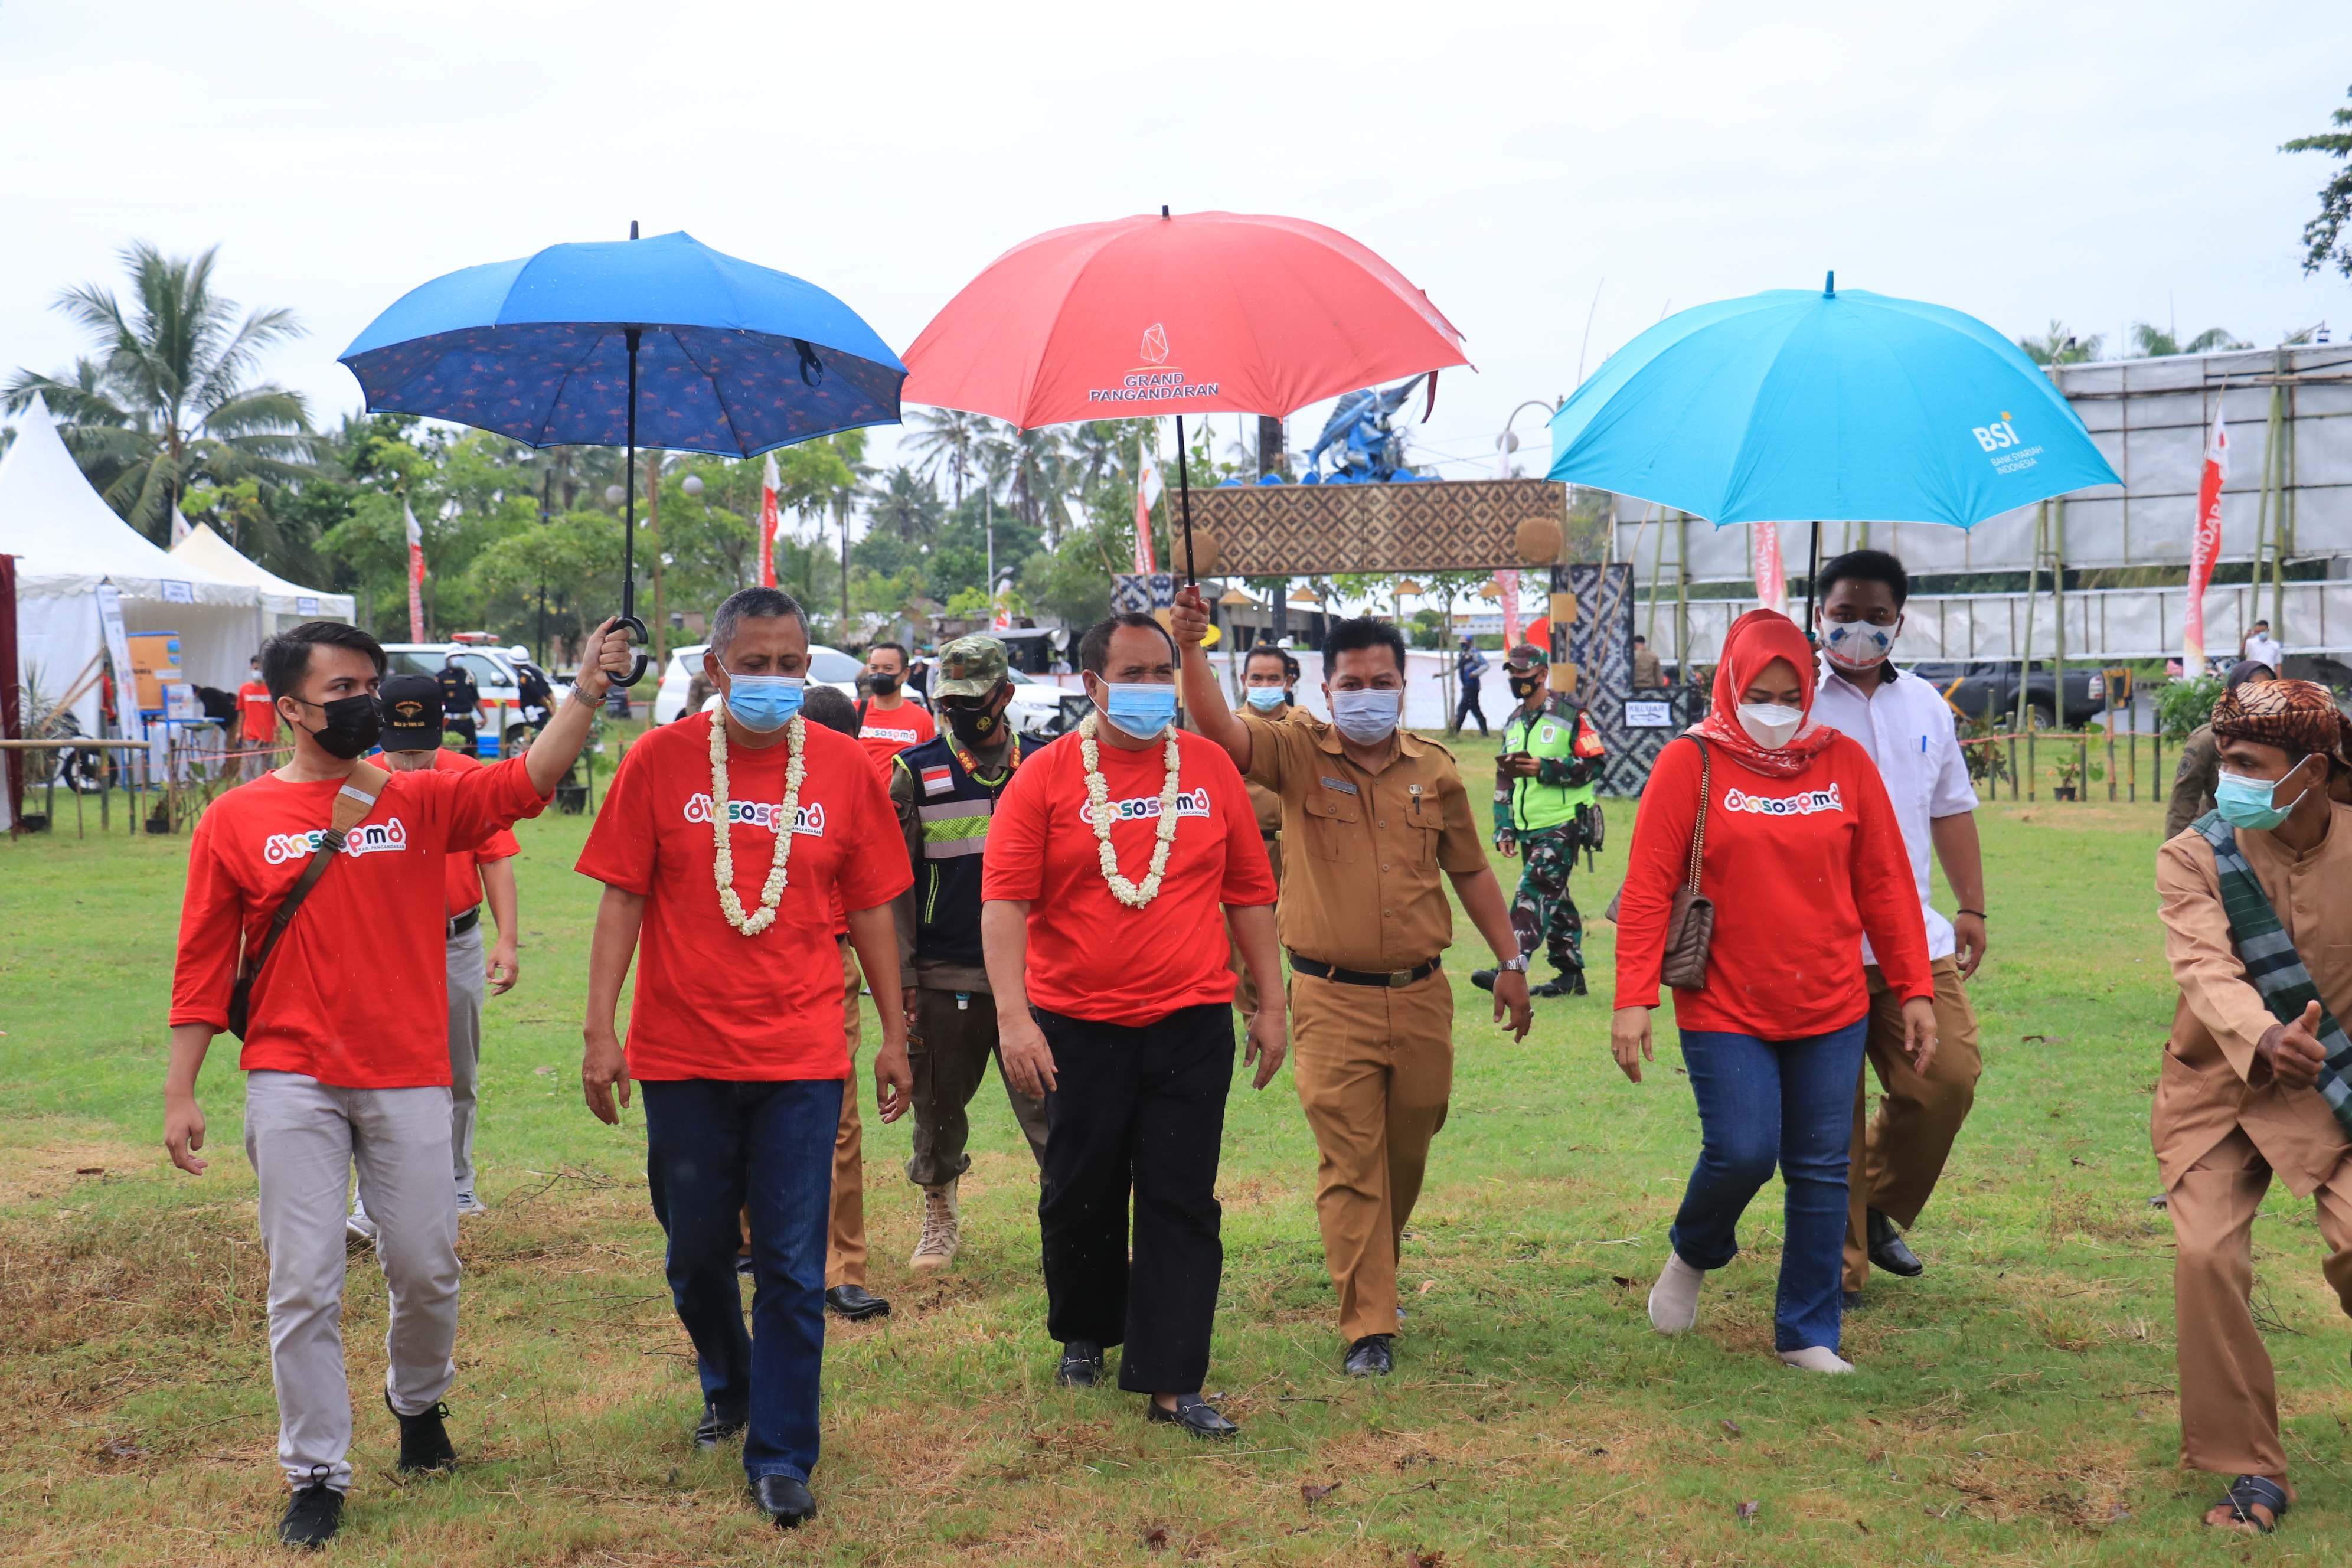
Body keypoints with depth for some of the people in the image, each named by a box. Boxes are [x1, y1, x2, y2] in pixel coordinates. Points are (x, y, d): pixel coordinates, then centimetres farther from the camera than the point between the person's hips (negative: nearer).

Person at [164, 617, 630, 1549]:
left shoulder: (420, 801, 4)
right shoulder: (236, 821, 2)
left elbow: (530, 780, -11)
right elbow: (203, 965, 3)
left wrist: (585, 696, -25)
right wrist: (180, 1093, 0)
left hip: (408, 1080, 1)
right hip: (292, 1084, -1)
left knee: (425, 1269, 9)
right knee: (304, 1284, 1)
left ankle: (419, 1401, 39)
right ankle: (316, 1475, 14)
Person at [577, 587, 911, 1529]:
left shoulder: (844, 769, 0)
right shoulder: (660, 761, -3)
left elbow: (870, 909, 7)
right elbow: (622, 901, -2)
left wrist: (894, 1036, 8)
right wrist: (600, 1030, -7)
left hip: (801, 1060, 0)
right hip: (682, 1055, 0)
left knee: (793, 1269, 0)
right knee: (696, 1256, 15)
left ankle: (780, 1459, 12)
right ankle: (730, 1389, 42)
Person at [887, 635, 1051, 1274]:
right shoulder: (916, 773, 1)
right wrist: (899, 981, -4)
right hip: (944, 976, 0)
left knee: (1050, 1109, -4)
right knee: (938, 1108, 10)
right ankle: (940, 1217, 31)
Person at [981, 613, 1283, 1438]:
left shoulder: (1211, 767, 5)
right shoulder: (1047, 776, -3)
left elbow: (1249, 892, 10)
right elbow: (1004, 901, -9)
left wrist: (1269, 1005, 7)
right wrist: (1012, 1015, -18)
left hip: (1191, 1025, 1)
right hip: (1078, 1027, -1)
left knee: (1182, 1202, 0)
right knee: (1080, 1195, 12)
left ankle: (1171, 1382, 5)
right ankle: (1085, 1333, 36)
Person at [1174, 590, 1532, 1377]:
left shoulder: (1435, 769, 5)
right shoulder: (1297, 753, -4)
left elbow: (1471, 872, 14)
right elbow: (1218, 728, -21)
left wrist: (1510, 962, 14)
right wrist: (1190, 649, -37)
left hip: (1422, 995, 3)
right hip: (1333, 998, -3)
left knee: (1408, 1150, 16)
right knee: (1348, 1162, -3)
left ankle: (1376, 1265, 41)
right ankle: (1368, 1327, 3)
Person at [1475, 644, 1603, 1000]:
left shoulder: (1570, 716, -6)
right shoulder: (1513, 724, 16)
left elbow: (1593, 765, -11)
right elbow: (1504, 781, 19)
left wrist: (1545, 770, -20)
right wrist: (1504, 828, 13)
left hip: (1563, 825, -7)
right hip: (1528, 829, 7)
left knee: (1534, 890, -17)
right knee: (1555, 898, 11)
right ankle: (1571, 974, 17)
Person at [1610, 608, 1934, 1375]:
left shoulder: (1843, 763, 4)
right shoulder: (1690, 766, -4)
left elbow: (1885, 884, 8)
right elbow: (1647, 889, -6)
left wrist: (1915, 990, 6)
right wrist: (1633, 999, -12)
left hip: (1831, 1010, 3)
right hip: (1725, 1011, -3)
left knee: (1821, 1172, 6)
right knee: (1741, 1152, -11)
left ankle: (1808, 1334, 19)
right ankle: (1693, 1255, 23)